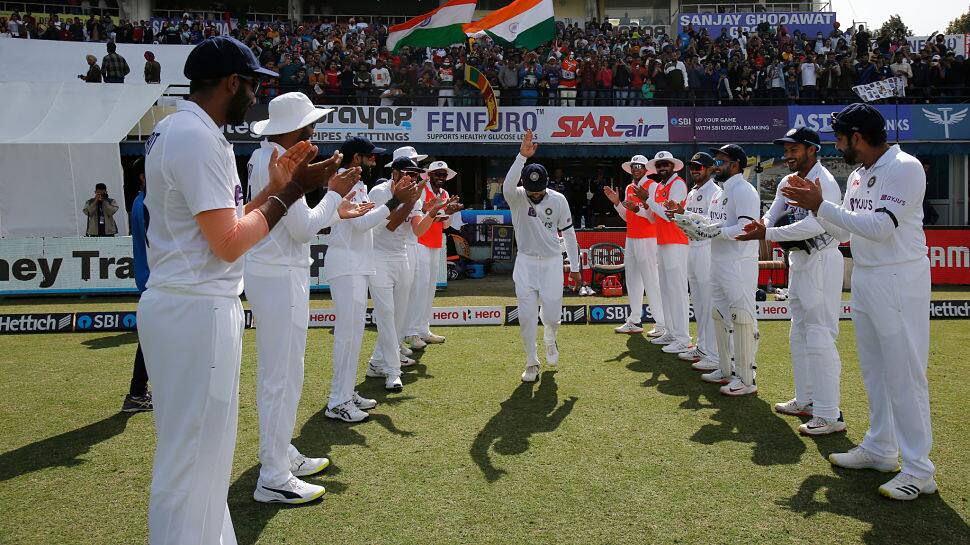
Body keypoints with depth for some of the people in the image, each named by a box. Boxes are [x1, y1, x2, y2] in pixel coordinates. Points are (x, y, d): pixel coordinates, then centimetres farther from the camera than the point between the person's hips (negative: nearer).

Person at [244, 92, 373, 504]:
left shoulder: (262, 158, 13)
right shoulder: (279, 164, -17)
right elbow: (303, 229, -17)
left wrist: (336, 212, 18)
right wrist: (335, 192, -5)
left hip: (267, 273, 11)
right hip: (281, 279, -11)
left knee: (272, 373, 18)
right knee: (284, 378, -4)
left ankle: (280, 454, 33)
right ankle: (274, 480, 4)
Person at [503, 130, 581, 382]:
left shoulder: (558, 200, -5)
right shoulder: (517, 198, -10)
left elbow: (568, 233, 3)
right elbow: (507, 187, -36)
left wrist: (575, 267, 5)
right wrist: (522, 156, -42)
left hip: (552, 263, 1)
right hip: (526, 263, -1)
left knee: (551, 315, 3)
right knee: (526, 316, -2)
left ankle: (550, 341, 38)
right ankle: (531, 363, 14)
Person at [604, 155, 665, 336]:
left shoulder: (652, 186, -7)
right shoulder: (629, 188, 16)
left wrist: (637, 209, -29)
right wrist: (616, 203, 4)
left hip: (647, 239, -8)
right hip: (630, 239, 8)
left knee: (651, 280, -10)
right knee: (632, 280, 10)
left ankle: (662, 324, -7)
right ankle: (634, 322, 18)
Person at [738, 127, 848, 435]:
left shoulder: (824, 182, -16)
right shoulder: (787, 182, 12)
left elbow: (815, 225, -28)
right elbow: (772, 216, 7)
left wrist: (768, 234, -30)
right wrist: (760, 225, -17)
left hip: (821, 262, -10)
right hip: (798, 261, 10)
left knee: (820, 338, -10)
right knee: (799, 336, 16)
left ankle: (830, 415, -5)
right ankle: (806, 401, 28)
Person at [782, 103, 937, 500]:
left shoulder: (905, 169, -15)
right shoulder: (857, 176, 12)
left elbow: (879, 226, -24)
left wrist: (822, 206, -21)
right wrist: (815, 204, 5)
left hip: (898, 280, -9)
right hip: (863, 279, 9)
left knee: (904, 374, -5)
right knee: (873, 370, 16)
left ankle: (919, 469, 4)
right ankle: (880, 449, 30)